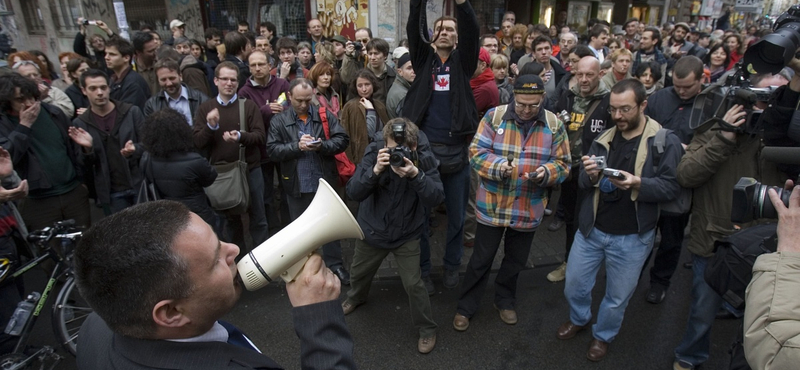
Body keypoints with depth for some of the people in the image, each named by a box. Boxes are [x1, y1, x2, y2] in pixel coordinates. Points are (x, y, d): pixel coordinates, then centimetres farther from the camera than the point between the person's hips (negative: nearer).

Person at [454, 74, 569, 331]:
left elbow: (563, 164, 2)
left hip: (529, 209, 3)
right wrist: (498, 166, -28)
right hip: (492, 205, -2)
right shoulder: (494, 117, -8)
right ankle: (466, 307, 29)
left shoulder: (554, 125, -1)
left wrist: (546, 172, -20)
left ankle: (505, 301, 45)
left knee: (515, 261, 20)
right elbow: (476, 152, -9)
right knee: (481, 259, 10)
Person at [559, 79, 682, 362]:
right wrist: (590, 175, -19)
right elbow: (584, 184, 4)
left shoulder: (665, 141, -10)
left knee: (617, 298, 15)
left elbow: (670, 187, -14)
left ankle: (603, 335, 42)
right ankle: (579, 319, 46)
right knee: (574, 286, 16)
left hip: (632, 238, -3)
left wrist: (638, 183, -31)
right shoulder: (605, 139, 3)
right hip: (591, 229, 4)